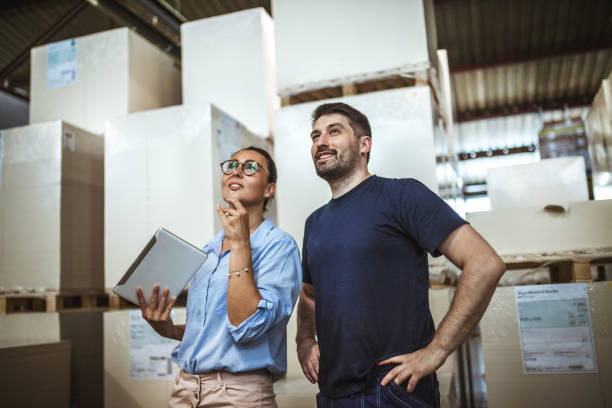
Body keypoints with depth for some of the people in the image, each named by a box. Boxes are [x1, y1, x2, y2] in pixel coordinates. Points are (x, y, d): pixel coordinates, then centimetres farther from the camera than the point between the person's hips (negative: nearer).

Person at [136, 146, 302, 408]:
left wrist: (240, 242, -22)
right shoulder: (209, 251, 10)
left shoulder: (279, 246, -11)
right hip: (185, 386, 6)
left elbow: (246, 327, -23)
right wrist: (169, 329, -1)